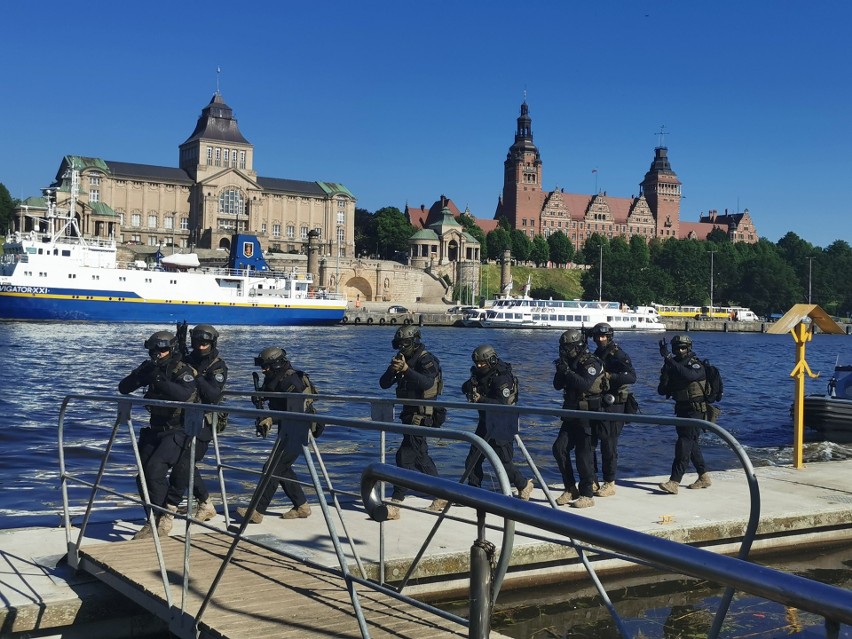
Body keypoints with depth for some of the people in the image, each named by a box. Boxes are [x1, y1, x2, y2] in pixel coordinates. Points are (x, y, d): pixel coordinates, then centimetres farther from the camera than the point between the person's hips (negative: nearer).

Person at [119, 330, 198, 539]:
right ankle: (154, 521, 16)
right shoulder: (151, 368, 4)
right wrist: (139, 376, -18)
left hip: (178, 431, -7)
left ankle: (165, 517, -7)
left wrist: (159, 379, -39)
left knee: (155, 469, -22)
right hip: (155, 430, 7)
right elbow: (123, 388, 0)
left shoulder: (182, 370, -13)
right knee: (143, 476, 2)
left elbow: (185, 393, -33)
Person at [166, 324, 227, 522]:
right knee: (187, 464, 10)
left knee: (183, 463, -13)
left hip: (203, 423, -7)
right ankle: (205, 504, 24)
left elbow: (213, 395, -21)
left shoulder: (218, 367, -7)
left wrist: (196, 376, -28)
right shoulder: (189, 362, 10)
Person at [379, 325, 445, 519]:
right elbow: (384, 383, 3)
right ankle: (441, 496, 29)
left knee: (405, 457, -14)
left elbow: (427, 382, -31)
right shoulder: (402, 360, 11)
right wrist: (392, 369, -18)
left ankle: (395, 505, -15)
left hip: (421, 417, -9)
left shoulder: (426, 360, -13)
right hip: (409, 415, 9)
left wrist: (406, 369, -42)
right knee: (421, 457, 16)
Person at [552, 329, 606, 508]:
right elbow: (558, 385, 9)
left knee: (584, 455, -5)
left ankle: (587, 495, 4)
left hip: (587, 417, -8)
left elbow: (584, 384, -27)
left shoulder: (592, 364, -12)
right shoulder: (571, 363, 12)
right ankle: (570, 489, 9)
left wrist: (567, 371, -26)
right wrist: (561, 370, -7)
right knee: (559, 448, -1)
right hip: (571, 415, 8)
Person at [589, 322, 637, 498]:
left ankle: (609, 484, 1)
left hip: (612, 405, -8)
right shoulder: (596, 355, 14)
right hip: (596, 404, 8)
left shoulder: (619, 355, -9)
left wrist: (609, 376, -28)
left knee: (609, 444, -6)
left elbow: (632, 377, -22)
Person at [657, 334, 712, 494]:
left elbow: (689, 375, -37)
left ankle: (674, 482, -21)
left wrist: (669, 360, -39)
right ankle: (704, 477, 29)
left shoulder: (696, 365, -12)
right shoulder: (673, 366, 8)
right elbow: (662, 391, 6)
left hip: (695, 411, -8)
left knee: (684, 444, -15)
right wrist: (665, 375, -15)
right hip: (682, 410, 8)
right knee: (691, 444, 15)